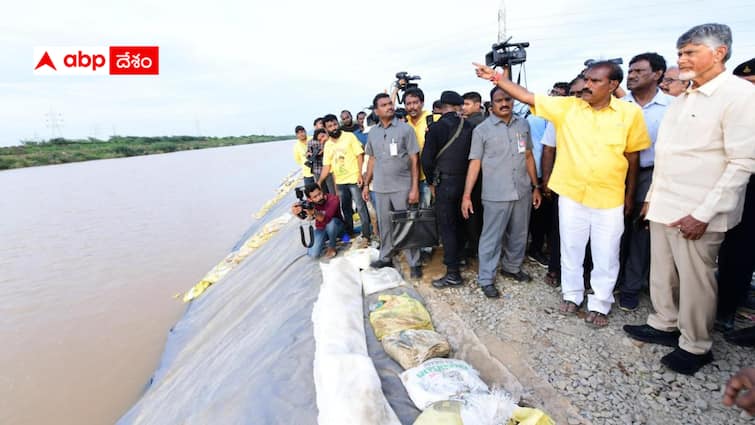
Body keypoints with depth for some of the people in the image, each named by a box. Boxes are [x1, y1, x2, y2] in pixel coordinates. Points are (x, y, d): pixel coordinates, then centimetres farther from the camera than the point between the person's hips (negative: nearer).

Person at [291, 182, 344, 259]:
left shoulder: (333, 199, -28)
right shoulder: (310, 203, -16)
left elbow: (326, 219, -42)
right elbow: (302, 217, -33)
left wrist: (314, 213, -60)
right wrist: (297, 212, -56)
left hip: (336, 226, -2)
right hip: (321, 229, 3)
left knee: (331, 222, -38)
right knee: (313, 254, -18)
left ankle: (331, 247, -12)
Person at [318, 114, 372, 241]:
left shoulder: (349, 136, -5)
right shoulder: (327, 145, 8)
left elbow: (360, 155, -8)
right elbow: (327, 165, 9)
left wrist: (360, 174, -16)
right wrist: (319, 181, 0)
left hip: (354, 179, -5)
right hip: (339, 182, 5)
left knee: (361, 207, -1)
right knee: (345, 209, 16)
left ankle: (366, 234, 7)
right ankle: (350, 233, 31)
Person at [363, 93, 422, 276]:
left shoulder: (405, 128, -5)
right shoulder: (372, 133, 8)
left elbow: (414, 160, -6)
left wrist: (415, 187, -12)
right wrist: (366, 184, 12)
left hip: (402, 187, -4)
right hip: (380, 188, 4)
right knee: (384, 225, 13)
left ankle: (414, 263, 14)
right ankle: (385, 258, 28)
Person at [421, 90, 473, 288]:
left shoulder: (437, 127, -11)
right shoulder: (468, 126, 2)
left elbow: (427, 159, -12)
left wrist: (431, 182, 1)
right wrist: (468, 177, 13)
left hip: (445, 182, -5)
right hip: (464, 181, 5)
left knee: (446, 226, -1)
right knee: (459, 222, 19)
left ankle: (453, 273, 1)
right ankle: (458, 256, 35)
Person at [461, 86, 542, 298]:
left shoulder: (523, 124, 7)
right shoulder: (482, 130, -4)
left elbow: (528, 157, 13)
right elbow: (475, 163, -5)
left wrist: (536, 187, 12)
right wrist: (466, 195, -9)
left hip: (522, 192, 5)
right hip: (495, 195, -4)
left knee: (519, 235, 17)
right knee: (491, 238, 3)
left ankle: (512, 267, 38)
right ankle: (486, 279, 15)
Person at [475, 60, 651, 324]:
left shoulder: (630, 113, -4)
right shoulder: (566, 107, -3)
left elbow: (633, 155, 3)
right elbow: (527, 97, -8)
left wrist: (630, 194, 7)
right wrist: (497, 78, -18)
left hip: (610, 199, 0)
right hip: (571, 194, 1)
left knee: (606, 256, 10)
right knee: (571, 249, 15)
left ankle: (599, 305, 28)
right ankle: (572, 295, 35)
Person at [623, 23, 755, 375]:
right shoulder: (681, 99, 13)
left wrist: (704, 214, -19)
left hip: (696, 214, -7)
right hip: (663, 207, 7)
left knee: (695, 281, 5)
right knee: (661, 273, 15)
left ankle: (695, 346, 22)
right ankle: (664, 325, 32)